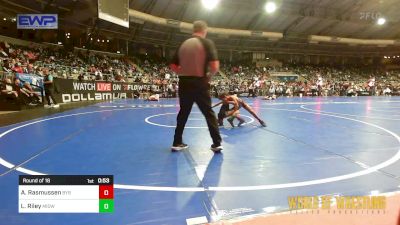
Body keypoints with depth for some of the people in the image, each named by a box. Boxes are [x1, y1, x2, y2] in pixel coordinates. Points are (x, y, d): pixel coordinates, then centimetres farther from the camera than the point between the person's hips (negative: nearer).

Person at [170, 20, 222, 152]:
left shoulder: (184, 44, 10)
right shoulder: (207, 43, -4)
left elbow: (173, 66, 10)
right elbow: (215, 66, -14)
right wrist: (209, 75, 4)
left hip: (184, 83, 4)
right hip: (200, 84, -4)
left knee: (183, 113, 15)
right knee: (209, 113, 7)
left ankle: (177, 143, 18)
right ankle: (217, 143, 8)